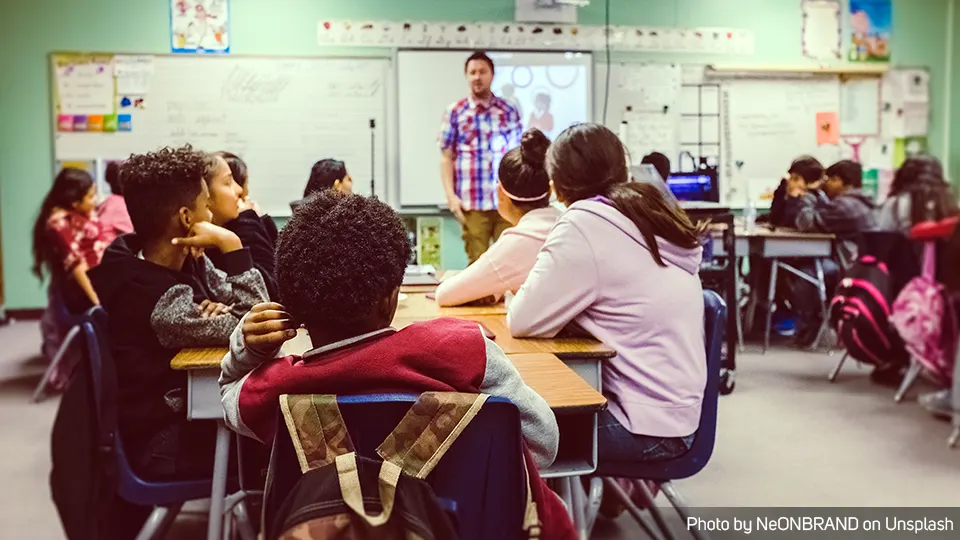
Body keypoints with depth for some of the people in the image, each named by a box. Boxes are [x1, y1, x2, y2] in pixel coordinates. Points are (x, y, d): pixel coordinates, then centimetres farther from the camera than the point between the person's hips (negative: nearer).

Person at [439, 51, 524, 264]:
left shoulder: (509, 111, 10)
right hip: (472, 203, -1)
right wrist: (450, 195, -5)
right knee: (477, 261, 2)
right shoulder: (454, 112, 5)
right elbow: (446, 157, 5)